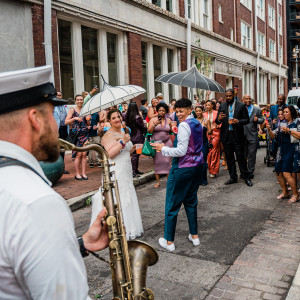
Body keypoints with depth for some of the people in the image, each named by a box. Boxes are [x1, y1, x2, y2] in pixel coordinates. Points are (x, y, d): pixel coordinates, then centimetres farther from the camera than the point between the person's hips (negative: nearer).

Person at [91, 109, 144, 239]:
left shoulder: (123, 133, 15)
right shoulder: (109, 135, -12)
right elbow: (110, 154, -24)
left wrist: (133, 148, 7)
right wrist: (123, 142, -25)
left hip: (126, 171, 9)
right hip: (115, 172, -9)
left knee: (127, 196, 14)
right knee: (117, 198, -5)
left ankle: (128, 228, 26)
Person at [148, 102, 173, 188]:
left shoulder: (168, 120, 8)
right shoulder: (153, 120, 2)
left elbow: (171, 131, 20)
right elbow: (149, 131, -6)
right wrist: (155, 124, -18)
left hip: (167, 142, 1)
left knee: (167, 161, -2)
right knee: (157, 161, 0)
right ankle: (157, 181, 8)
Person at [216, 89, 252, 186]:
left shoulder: (241, 105, -1)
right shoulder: (222, 106, 7)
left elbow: (247, 120, -1)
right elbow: (217, 122, 6)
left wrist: (238, 121, -19)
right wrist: (219, 119, -17)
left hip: (237, 135, -3)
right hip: (226, 136, 3)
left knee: (240, 156, 0)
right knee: (229, 157, 9)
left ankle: (246, 177, 12)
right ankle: (233, 177, 20)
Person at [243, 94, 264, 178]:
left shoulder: (257, 109, 7)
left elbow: (262, 119, 6)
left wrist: (257, 120, -14)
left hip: (252, 135, 0)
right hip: (242, 135, 0)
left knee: (252, 154, 2)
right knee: (242, 154, 8)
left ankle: (250, 171, 11)